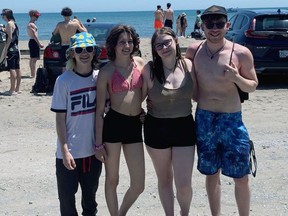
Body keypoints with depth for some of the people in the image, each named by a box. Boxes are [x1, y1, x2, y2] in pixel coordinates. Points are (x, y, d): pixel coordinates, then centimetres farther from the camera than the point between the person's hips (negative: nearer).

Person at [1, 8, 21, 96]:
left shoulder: (9, 24, -11)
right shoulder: (14, 23, 16)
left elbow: (10, 37, -17)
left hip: (11, 49, -10)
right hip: (16, 49, 10)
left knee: (12, 69, -10)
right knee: (17, 69, 10)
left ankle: (12, 90, -11)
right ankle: (17, 89, 15)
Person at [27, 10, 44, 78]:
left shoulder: (30, 24, 19)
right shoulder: (32, 24, -14)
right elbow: (34, 35, -21)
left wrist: (38, 43, 21)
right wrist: (39, 44, -21)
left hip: (32, 42, 11)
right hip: (33, 42, -11)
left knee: (32, 59, 13)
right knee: (34, 59, -11)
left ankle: (32, 74, 19)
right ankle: (33, 75, -13)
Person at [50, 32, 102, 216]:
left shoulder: (99, 77, -1)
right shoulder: (64, 81, -11)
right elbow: (60, 118, -9)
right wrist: (65, 151, -13)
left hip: (94, 148, 3)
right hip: (69, 150, -3)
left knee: (91, 193, 16)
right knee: (67, 195, 6)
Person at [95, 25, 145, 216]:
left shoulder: (140, 63, 4)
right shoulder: (106, 71, -5)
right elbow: (100, 110, -4)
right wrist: (99, 143, -5)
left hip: (135, 125, 4)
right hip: (113, 123, -4)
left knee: (139, 184, 7)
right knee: (112, 180, 9)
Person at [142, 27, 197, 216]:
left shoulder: (188, 65, -6)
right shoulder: (149, 69, -10)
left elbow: (196, 95, 3)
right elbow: (139, 97, -1)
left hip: (184, 127, 0)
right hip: (157, 128, 0)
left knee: (184, 184, 0)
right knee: (165, 179, 16)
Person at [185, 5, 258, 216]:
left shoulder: (241, 53, -10)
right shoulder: (194, 51, -2)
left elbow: (253, 86, 0)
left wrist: (237, 78, -20)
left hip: (232, 120, -2)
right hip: (204, 119, 2)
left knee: (241, 177, 4)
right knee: (211, 174, 15)